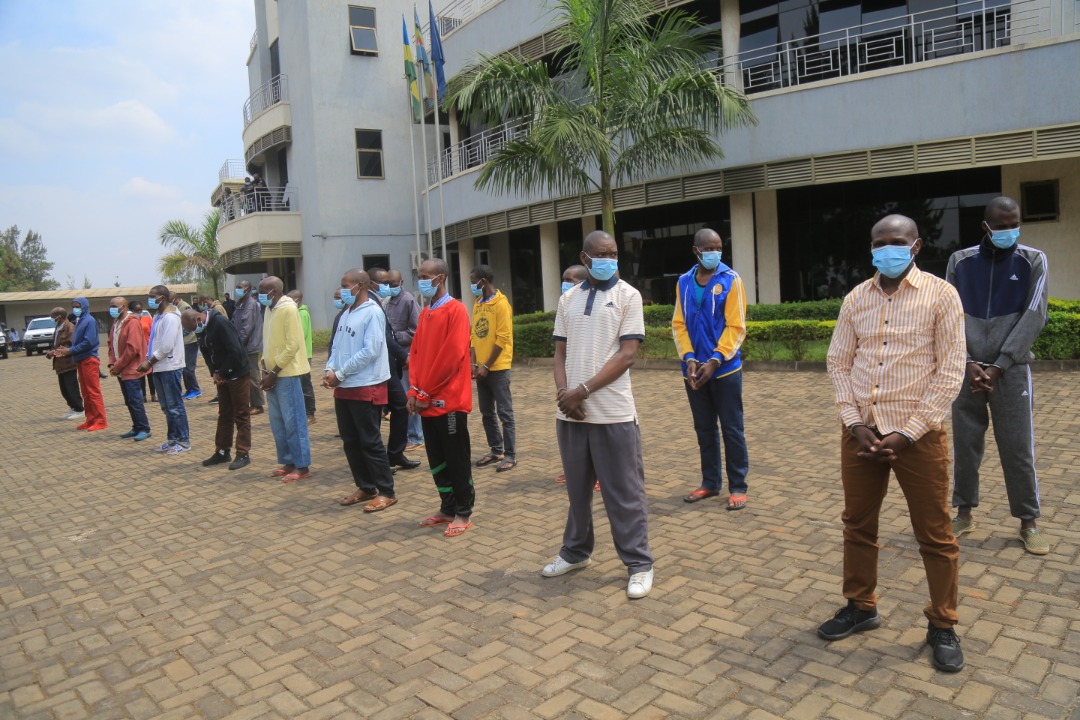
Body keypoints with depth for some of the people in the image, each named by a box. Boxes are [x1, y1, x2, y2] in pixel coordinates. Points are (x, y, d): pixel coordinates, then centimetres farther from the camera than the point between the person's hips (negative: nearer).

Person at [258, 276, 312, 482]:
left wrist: (273, 373, -16)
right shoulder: (269, 310, 12)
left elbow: (293, 346, -18)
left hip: (286, 374, -8)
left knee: (293, 422, -3)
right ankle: (288, 462, 22)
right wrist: (265, 370, 5)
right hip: (273, 374, 8)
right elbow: (268, 343, 16)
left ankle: (302, 467, 4)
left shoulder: (288, 309, -13)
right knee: (277, 422, 13)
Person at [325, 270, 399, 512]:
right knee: (350, 441, 13)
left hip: (366, 388, -8)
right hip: (344, 388, 8)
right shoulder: (346, 313, 13)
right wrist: (330, 369, -4)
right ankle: (365, 487, 25)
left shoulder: (372, 313, -12)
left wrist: (340, 374, -15)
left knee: (370, 442, -2)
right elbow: (337, 346, 15)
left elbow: (370, 351, -19)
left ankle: (386, 492, 8)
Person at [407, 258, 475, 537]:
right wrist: (415, 391, 0)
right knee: (437, 460, 14)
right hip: (427, 401, 8)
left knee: (457, 460, 2)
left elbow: (451, 356, -17)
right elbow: (416, 353, 14)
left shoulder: (455, 310, -11)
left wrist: (426, 393, -14)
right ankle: (447, 509, 26)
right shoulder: (424, 313, 14)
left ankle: (464, 513, 14)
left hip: (449, 400, -8)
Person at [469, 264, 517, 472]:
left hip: (498, 368, -7)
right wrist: (474, 363, 1)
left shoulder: (501, 304, -11)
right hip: (482, 368, 7)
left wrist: (487, 366, -14)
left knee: (504, 412, -1)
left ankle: (510, 455, 6)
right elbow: (474, 334, 12)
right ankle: (496, 450, 24)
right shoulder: (477, 303, 11)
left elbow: (502, 339, -14)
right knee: (487, 412, 13)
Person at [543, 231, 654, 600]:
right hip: (570, 412, 4)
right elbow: (560, 352, 11)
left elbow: (627, 354, -10)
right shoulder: (568, 300, 11)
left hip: (612, 413, -4)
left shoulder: (628, 296, -2)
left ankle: (639, 563, 15)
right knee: (578, 488, 16)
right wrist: (563, 393, -8)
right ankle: (576, 552, 32)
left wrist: (583, 390, -15)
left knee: (624, 492, 3)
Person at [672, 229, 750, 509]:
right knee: (704, 429, 12)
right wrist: (689, 358, -9)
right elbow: (678, 323, 4)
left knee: (732, 429, 3)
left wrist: (715, 360, -16)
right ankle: (710, 482, 24)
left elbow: (736, 326, -8)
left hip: (725, 368, -4)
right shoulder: (684, 282, 7)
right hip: (694, 367, 4)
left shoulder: (731, 280, -4)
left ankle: (737, 486, 13)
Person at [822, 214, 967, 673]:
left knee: (935, 536, 8)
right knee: (857, 525, 14)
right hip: (860, 432, 4)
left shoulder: (941, 296, -5)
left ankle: (942, 626, 26)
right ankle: (861, 607, 33)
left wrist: (908, 432, -13)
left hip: (918, 434, -3)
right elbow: (838, 363, 7)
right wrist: (854, 422, -5)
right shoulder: (856, 299, 5)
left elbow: (950, 373, -8)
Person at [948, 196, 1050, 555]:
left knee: (1018, 449, 2)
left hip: (1011, 370, -1)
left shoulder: (1033, 261, 1)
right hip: (966, 369, 1)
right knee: (964, 445, 7)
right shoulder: (960, 261, 4)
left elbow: (1033, 318, -6)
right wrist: (967, 363, -10)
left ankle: (1028, 523, 16)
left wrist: (999, 366, -13)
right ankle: (964, 513, 21)